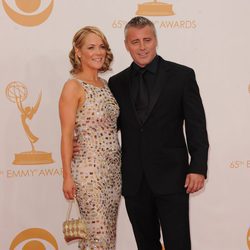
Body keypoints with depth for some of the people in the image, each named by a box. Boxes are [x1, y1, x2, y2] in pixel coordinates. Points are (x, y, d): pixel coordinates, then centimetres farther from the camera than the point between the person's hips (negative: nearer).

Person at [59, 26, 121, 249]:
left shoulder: (105, 84, 11)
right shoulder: (73, 86, -10)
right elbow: (67, 134, -11)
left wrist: (118, 166, 11)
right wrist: (67, 177, -13)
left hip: (113, 168, 7)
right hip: (89, 169, -7)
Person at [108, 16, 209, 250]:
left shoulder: (182, 75, -1)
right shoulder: (117, 82, 8)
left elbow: (196, 125, -3)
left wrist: (198, 168, -11)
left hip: (171, 176, -3)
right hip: (133, 180, 3)